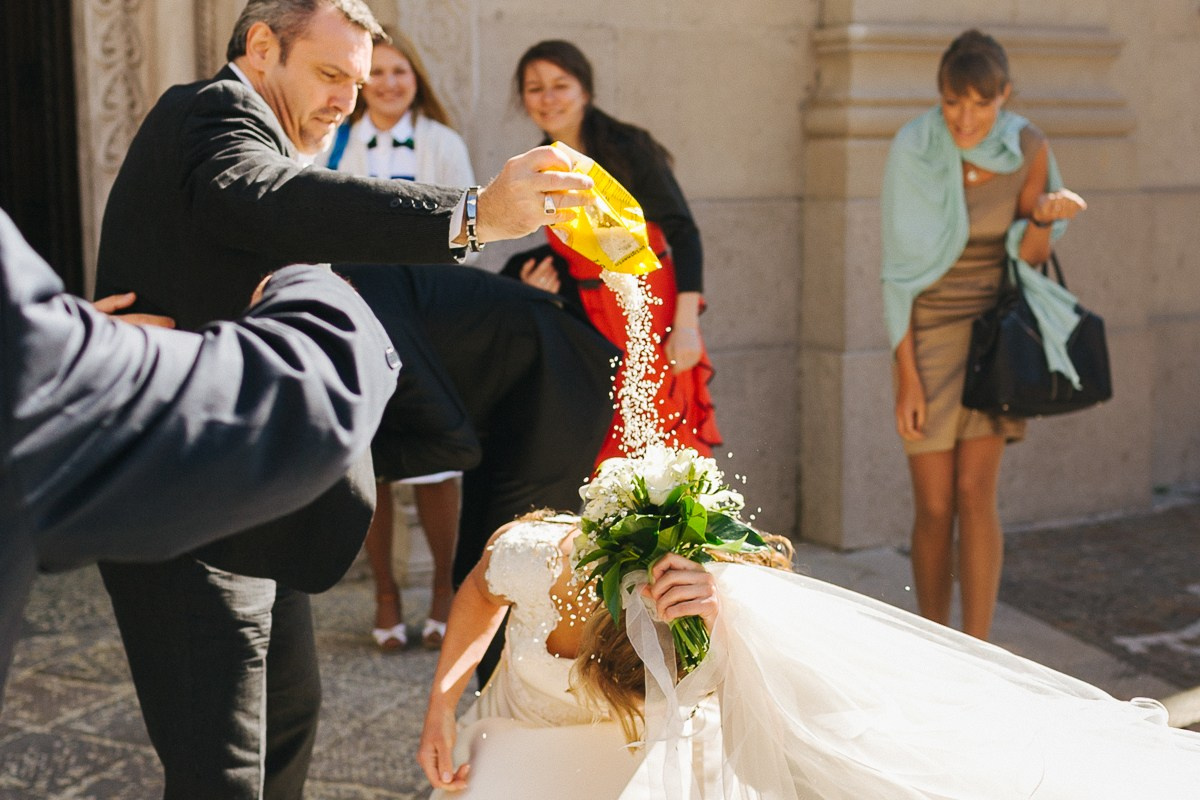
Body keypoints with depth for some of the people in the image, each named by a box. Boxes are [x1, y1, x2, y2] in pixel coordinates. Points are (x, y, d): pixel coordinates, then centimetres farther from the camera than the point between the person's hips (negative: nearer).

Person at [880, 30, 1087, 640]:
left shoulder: (1028, 148, -10)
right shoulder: (912, 150, -16)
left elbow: (1029, 257, -2)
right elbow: (898, 269, -13)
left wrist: (1045, 217, -25)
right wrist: (907, 378, -16)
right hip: (927, 333, -1)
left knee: (975, 494, -12)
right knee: (934, 508, 0)